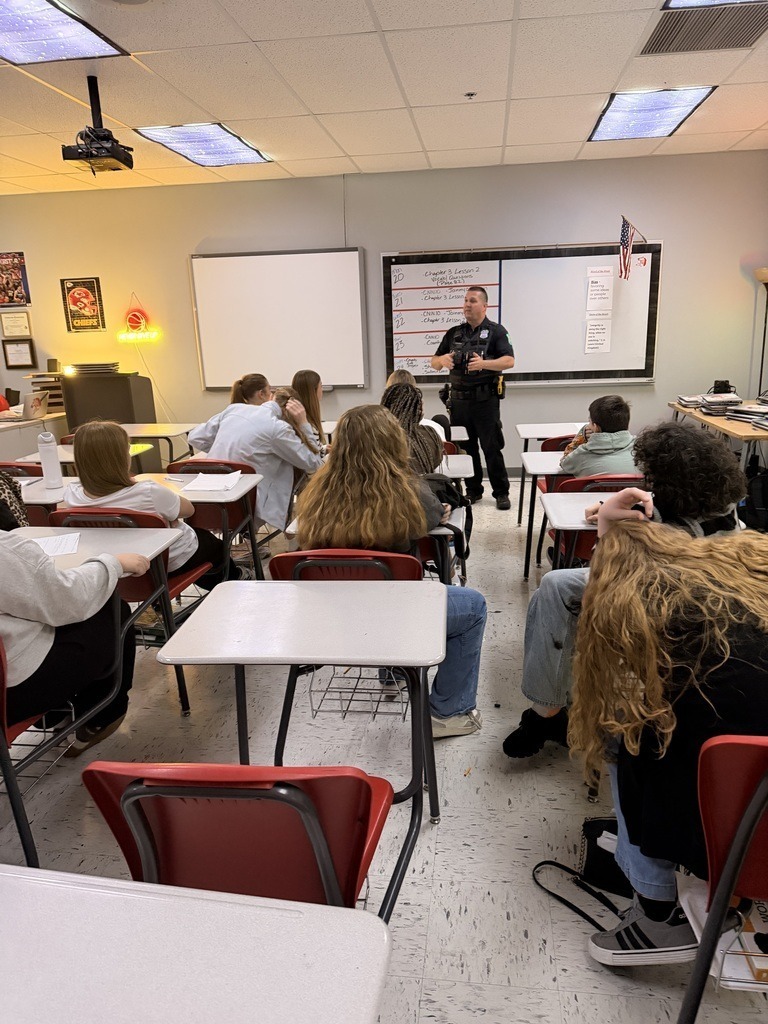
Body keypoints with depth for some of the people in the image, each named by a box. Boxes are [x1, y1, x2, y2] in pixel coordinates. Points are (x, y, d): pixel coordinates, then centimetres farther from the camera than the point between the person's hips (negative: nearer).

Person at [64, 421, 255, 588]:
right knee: (216, 545, 31)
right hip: (175, 562, -6)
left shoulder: (71, 496, -24)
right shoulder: (148, 493, -41)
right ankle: (234, 577, 60)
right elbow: (189, 509, -18)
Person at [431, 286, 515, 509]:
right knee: (466, 448, 10)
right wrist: (443, 359, -9)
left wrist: (484, 363, -27)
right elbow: (434, 363, 15)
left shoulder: (495, 331, 1)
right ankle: (473, 491, 23)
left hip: (485, 400, -5)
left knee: (492, 448, -3)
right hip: (459, 399, 5)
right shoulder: (454, 333, 14)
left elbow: (509, 361, -11)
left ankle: (501, 493, 8)